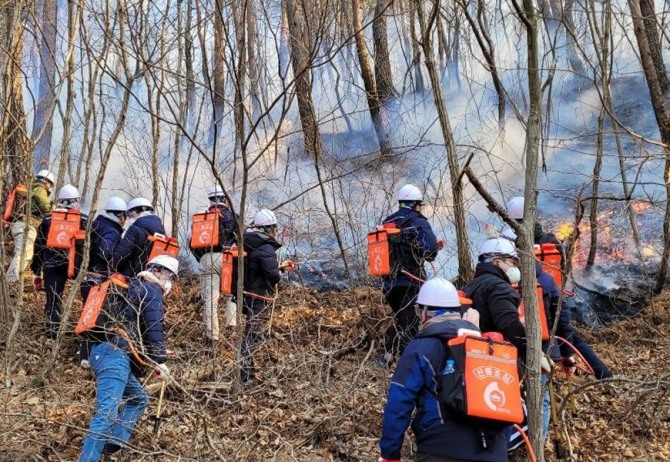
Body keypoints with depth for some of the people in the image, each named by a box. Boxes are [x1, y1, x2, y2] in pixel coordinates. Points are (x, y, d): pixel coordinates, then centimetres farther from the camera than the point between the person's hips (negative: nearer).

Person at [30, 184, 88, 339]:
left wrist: (37, 272, 18)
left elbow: (38, 247, 13)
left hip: (52, 267, 2)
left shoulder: (48, 220, 11)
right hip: (77, 266, -1)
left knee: (53, 300, 5)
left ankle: (52, 335, 0)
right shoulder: (84, 220, 6)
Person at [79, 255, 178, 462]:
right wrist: (160, 361, -5)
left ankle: (113, 445, 9)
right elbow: (154, 329, -10)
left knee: (138, 398, 20)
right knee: (107, 412, -17)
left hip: (101, 350, 10)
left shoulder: (131, 287, 29)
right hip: (115, 353, -10)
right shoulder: (152, 291, 1)